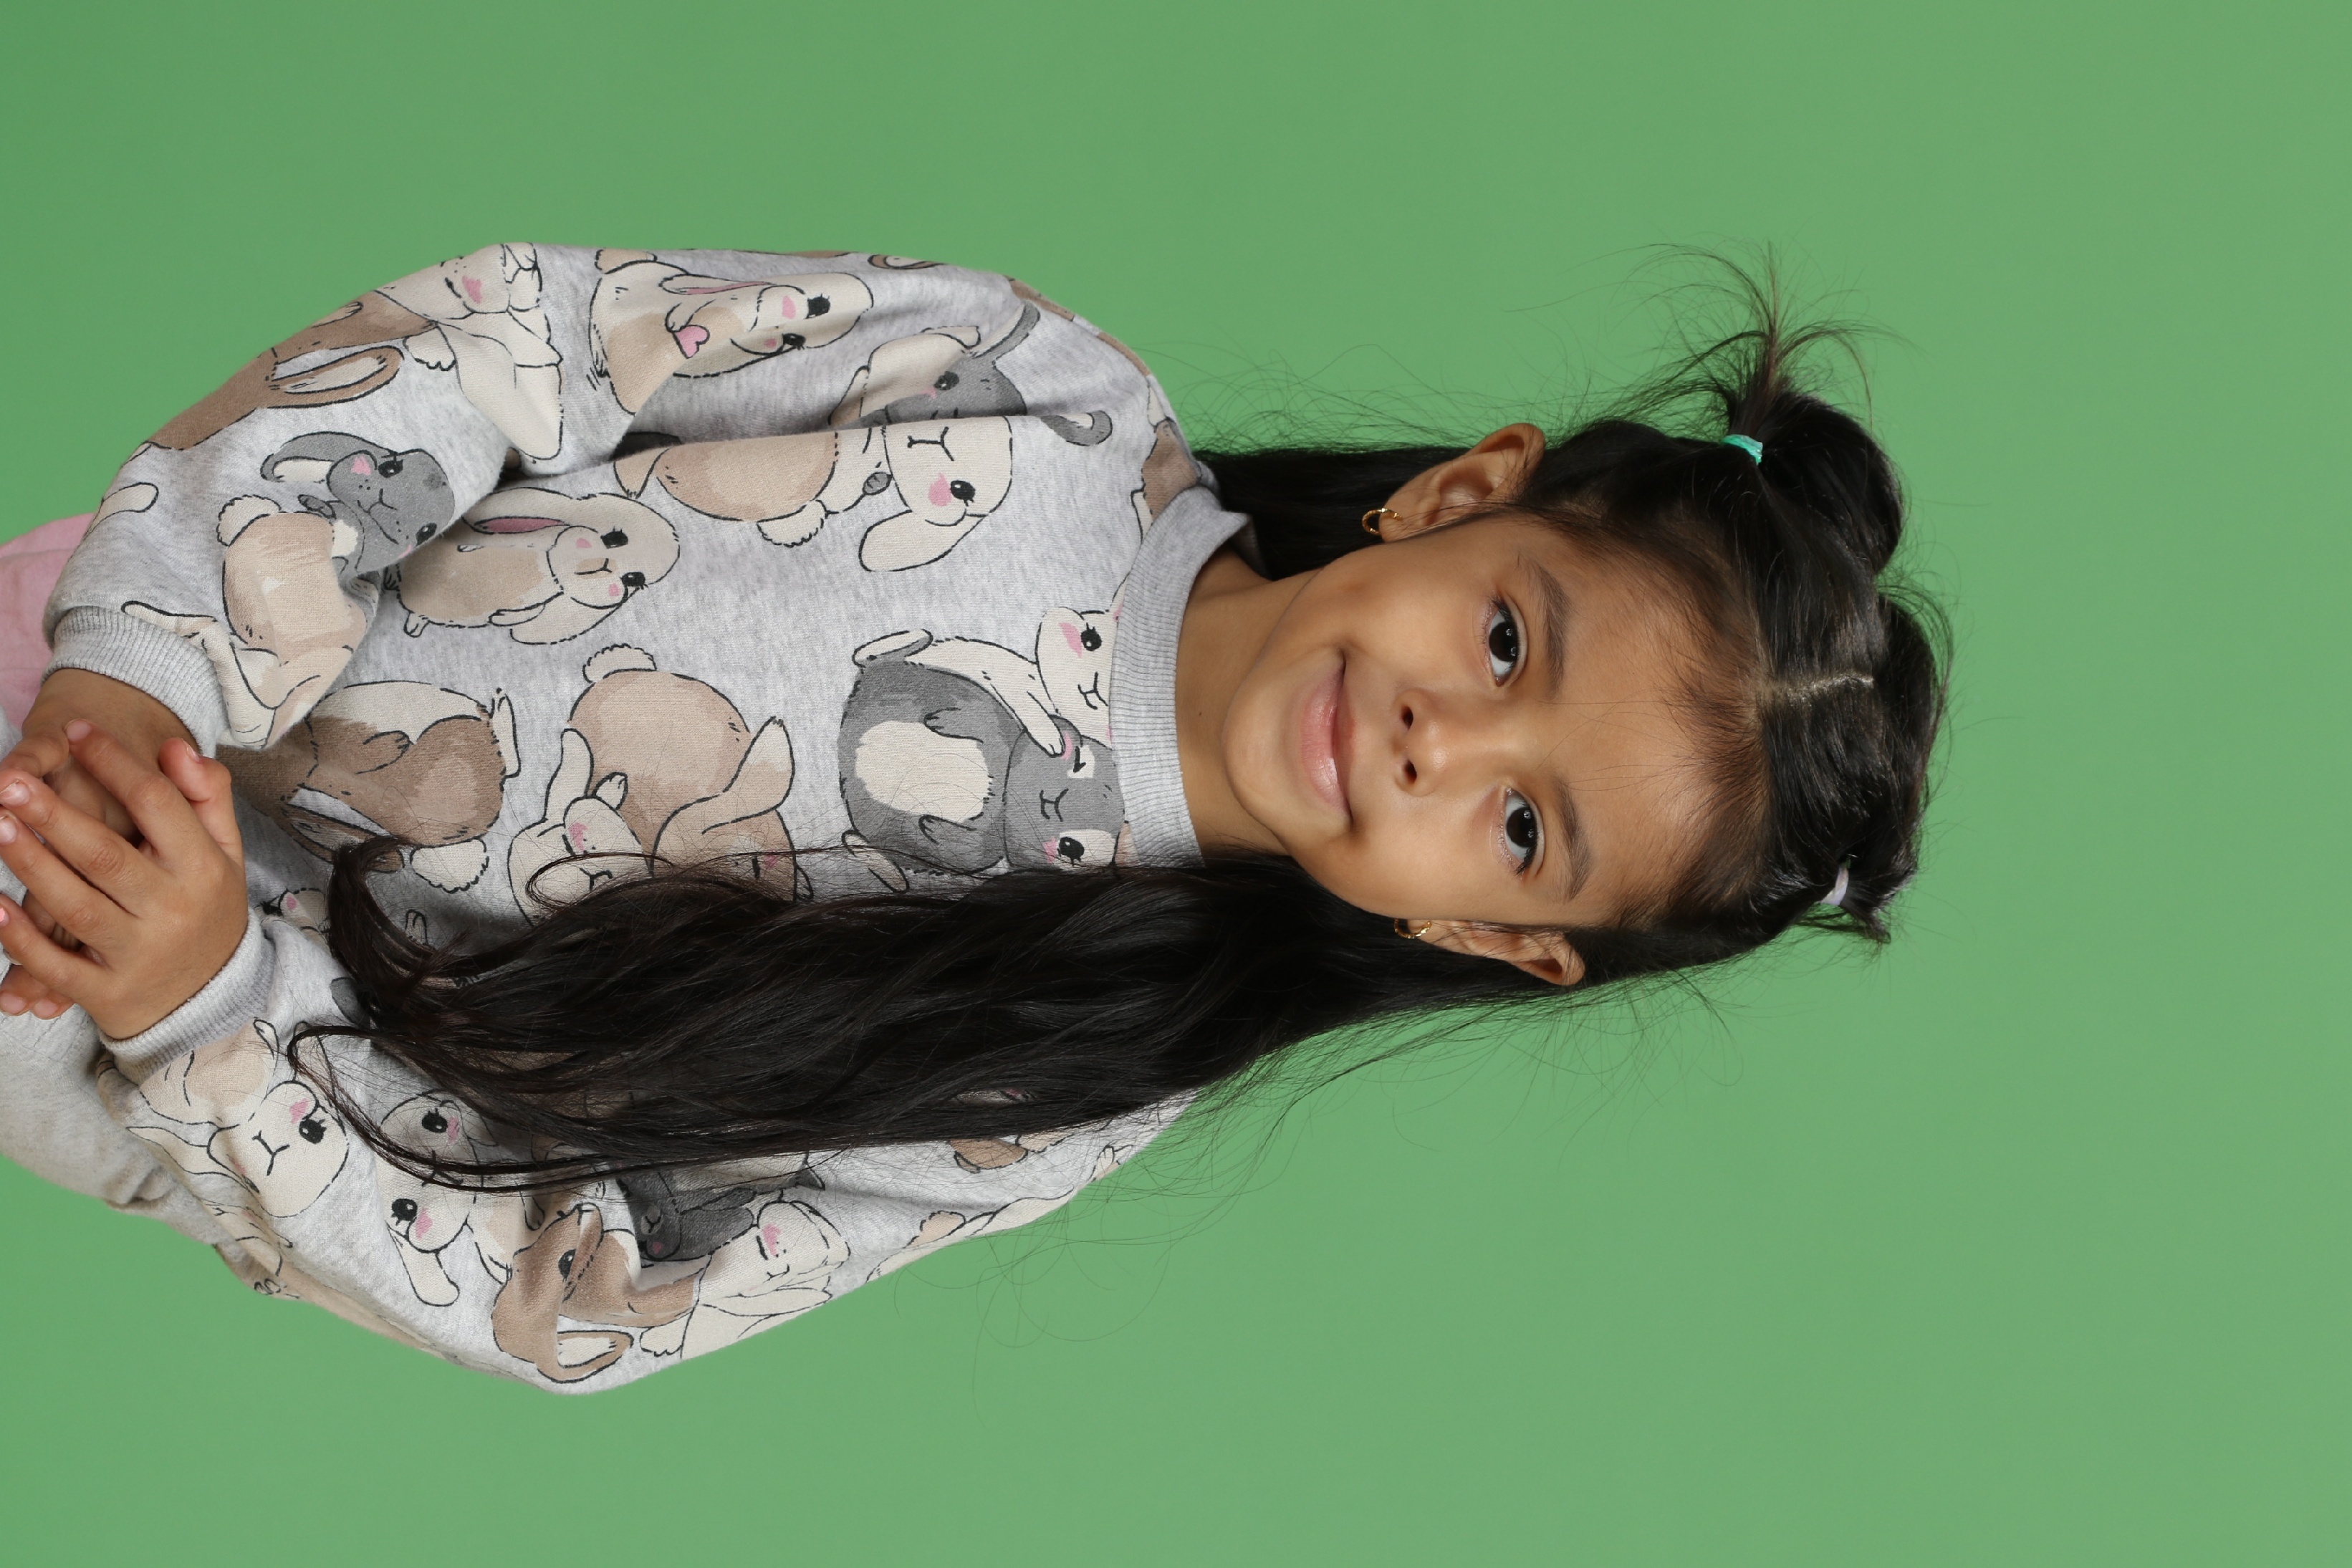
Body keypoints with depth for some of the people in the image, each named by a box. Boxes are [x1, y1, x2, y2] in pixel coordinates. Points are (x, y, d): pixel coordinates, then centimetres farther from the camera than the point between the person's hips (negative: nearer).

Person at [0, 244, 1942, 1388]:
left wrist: (207, 1008, -32)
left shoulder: (1069, 1090, -19)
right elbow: (525, 331, -15)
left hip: (269, 1065, -2)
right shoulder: (1040, 398, -19)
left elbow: (557, 1302, -17)